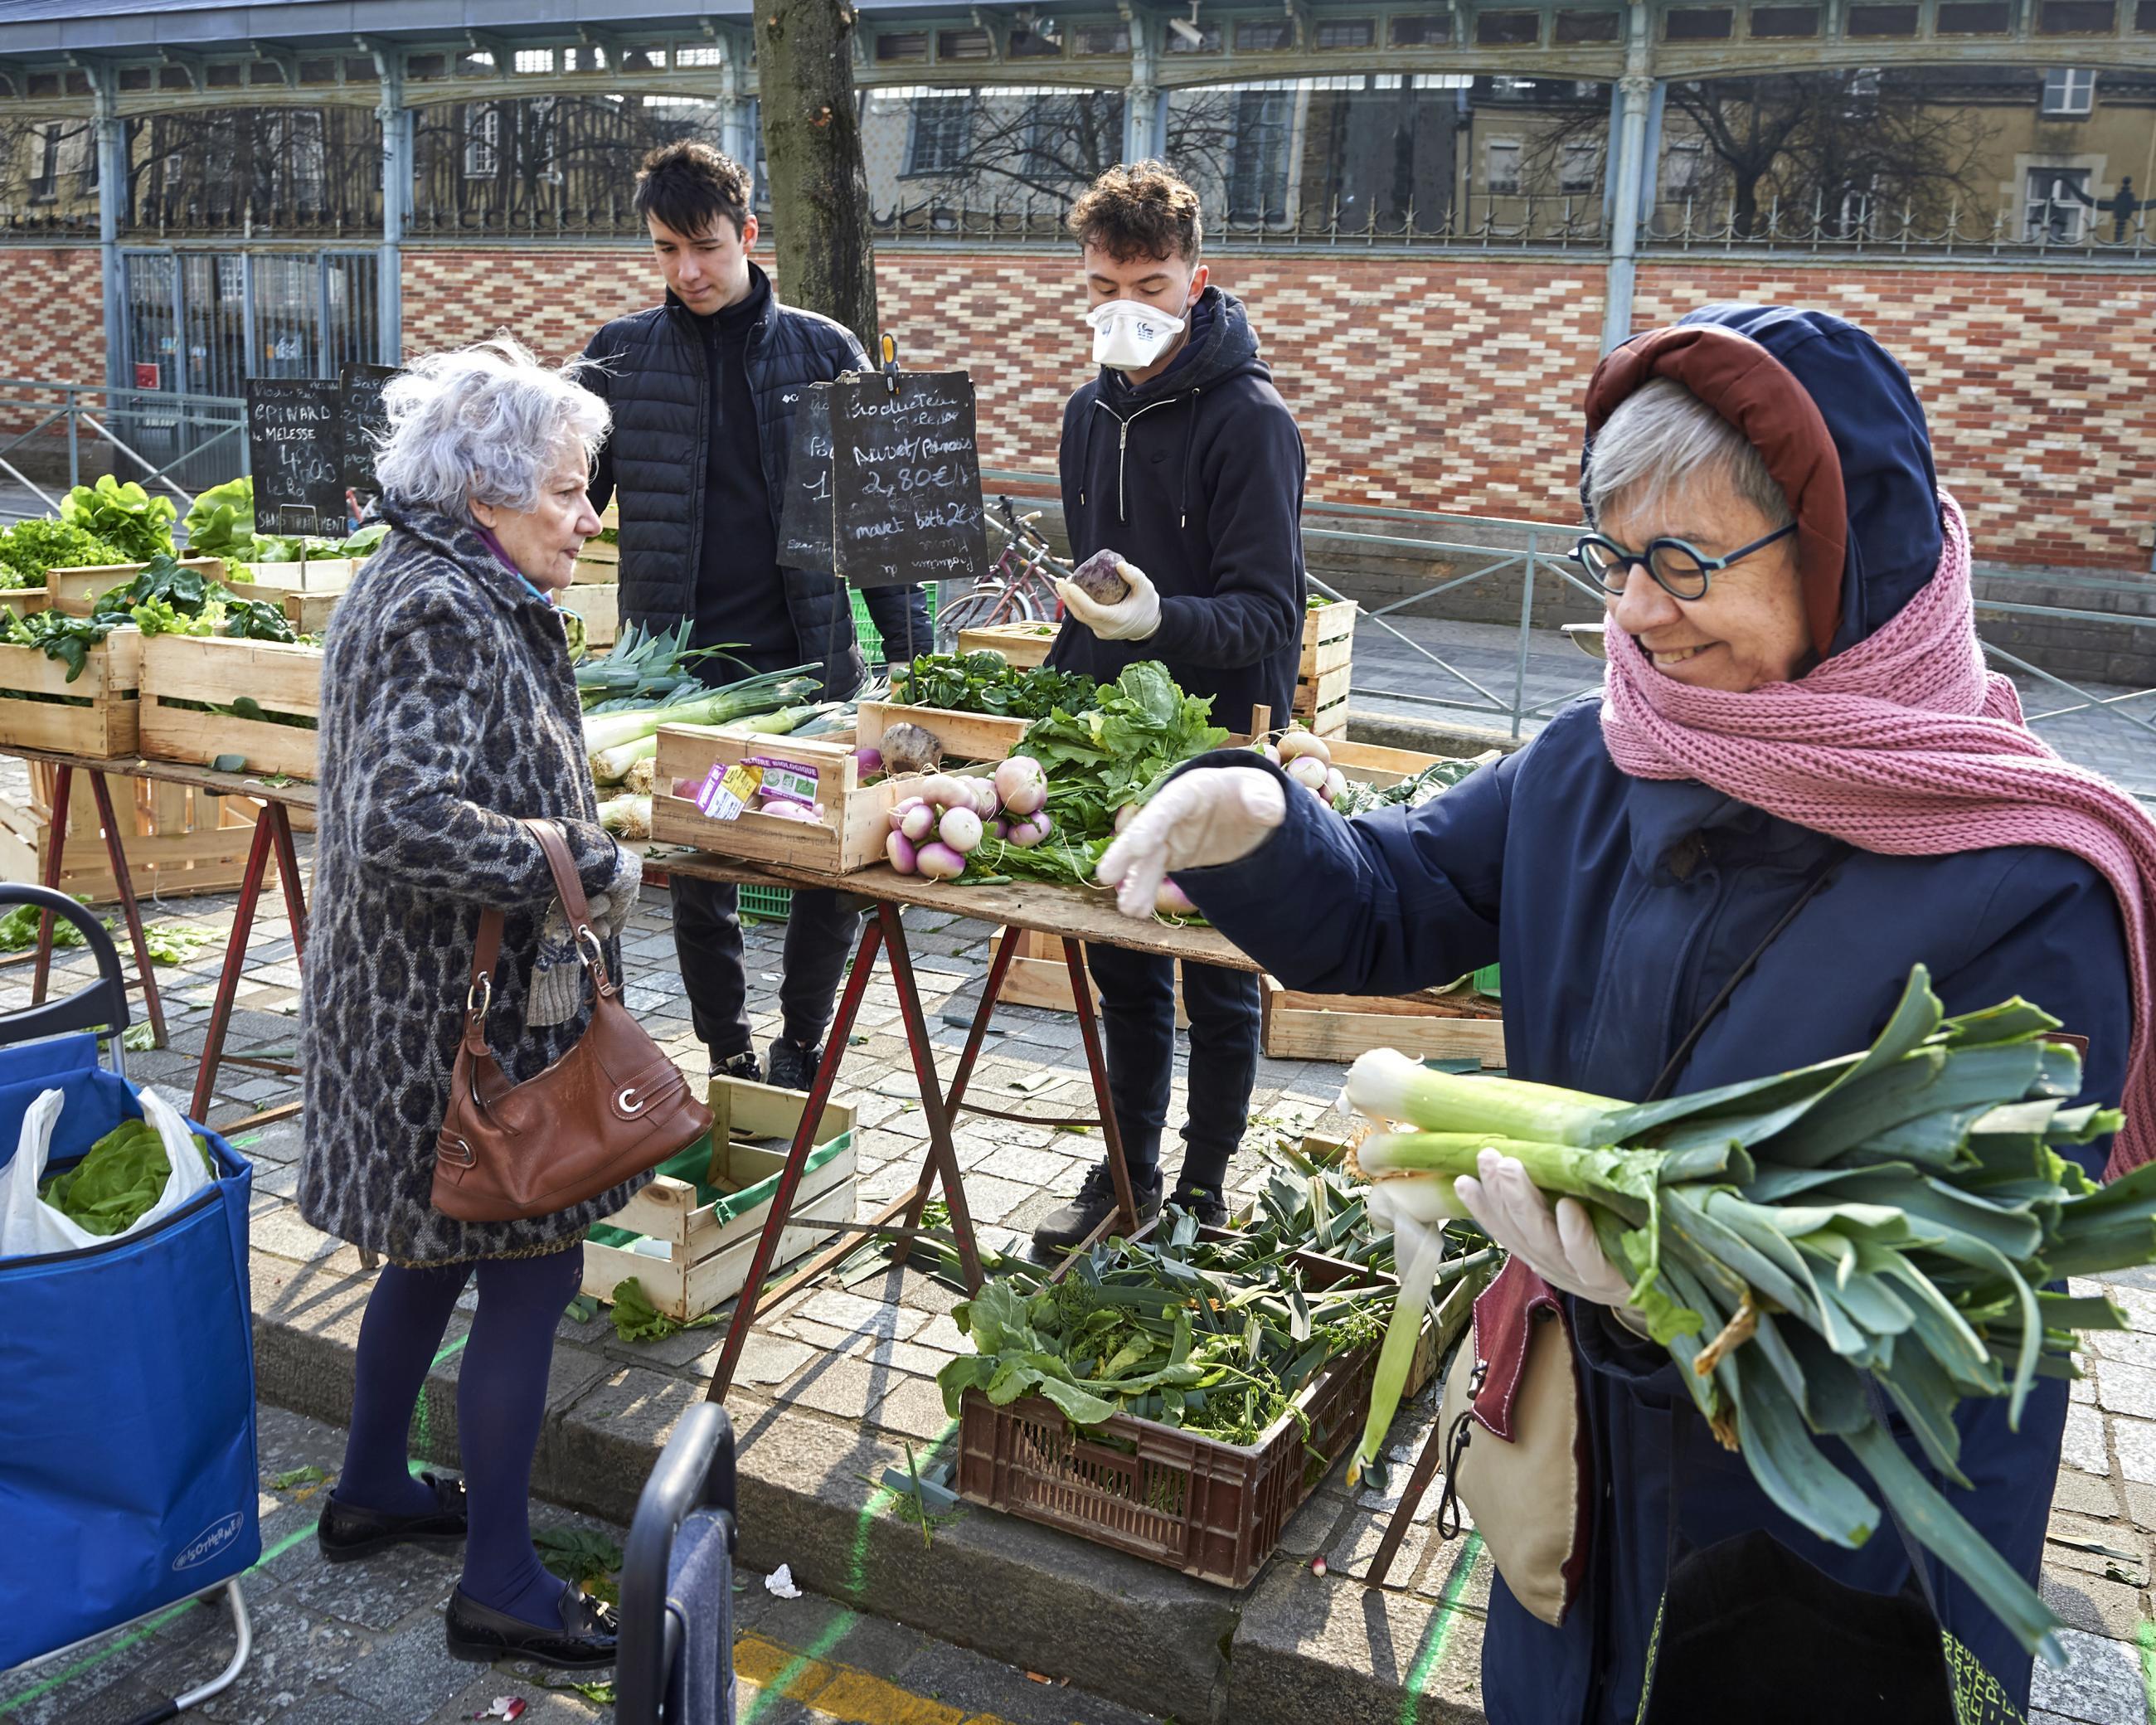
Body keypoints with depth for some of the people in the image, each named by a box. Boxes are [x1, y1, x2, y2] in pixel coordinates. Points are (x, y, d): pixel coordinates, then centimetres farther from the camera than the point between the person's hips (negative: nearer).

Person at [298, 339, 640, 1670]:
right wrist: (591, 867, -24)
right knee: (529, 1273, 0)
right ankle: (501, 1586, 14)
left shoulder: (440, 589, 11)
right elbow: (406, 821, -33)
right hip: (464, 1013, -11)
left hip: (432, 996, 11)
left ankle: (374, 1492, 42)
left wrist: (581, 819, 11)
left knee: (436, 1248, 23)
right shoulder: (444, 616, -22)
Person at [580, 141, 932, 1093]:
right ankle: (730, 1066, 24)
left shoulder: (823, 351, 4)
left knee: (838, 870, 1)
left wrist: (914, 656, 1)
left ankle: (800, 1049, 24)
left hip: (808, 665, 0)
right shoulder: (620, 355, 4)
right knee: (698, 885, 6)